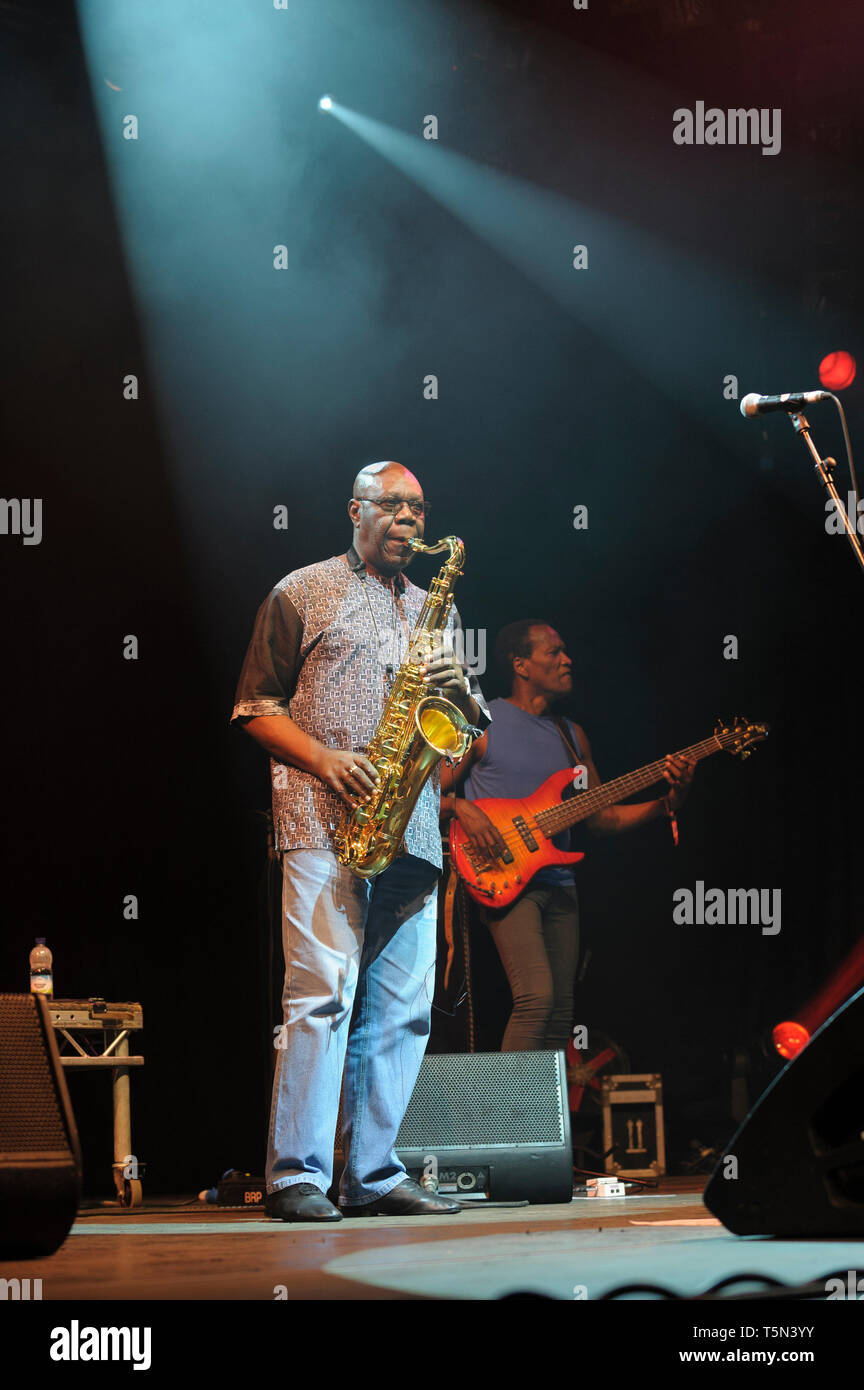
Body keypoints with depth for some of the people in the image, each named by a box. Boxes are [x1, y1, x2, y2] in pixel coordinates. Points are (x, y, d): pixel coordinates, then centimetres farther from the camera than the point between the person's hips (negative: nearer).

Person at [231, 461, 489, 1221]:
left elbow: (474, 723, 22)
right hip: (324, 823, -5)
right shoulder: (304, 592, 8)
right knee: (322, 992, -13)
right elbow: (255, 706, 4)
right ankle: (297, 1175, -11)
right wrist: (324, 759, -11)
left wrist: (462, 691, -1)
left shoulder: (434, 609, 23)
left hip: (412, 830, 6)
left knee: (404, 1007, 3)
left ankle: (375, 1175, 9)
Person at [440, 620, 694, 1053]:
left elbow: (600, 817, 17)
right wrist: (461, 808, -19)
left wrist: (669, 801, 4)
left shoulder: (571, 735, 18)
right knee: (536, 996, -22)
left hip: (559, 884, 6)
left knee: (561, 1014, 4)